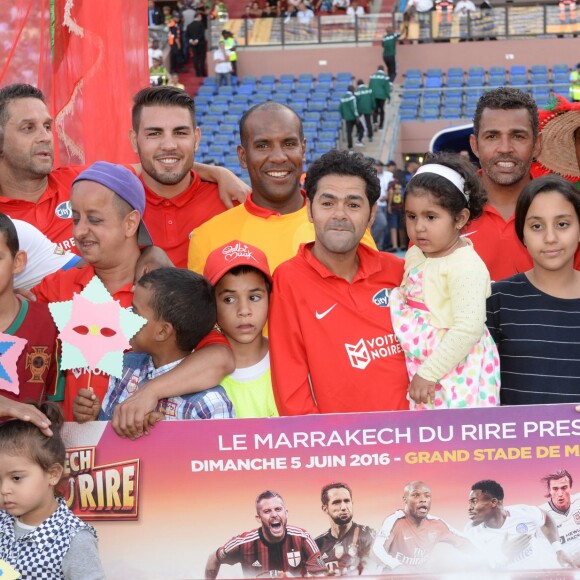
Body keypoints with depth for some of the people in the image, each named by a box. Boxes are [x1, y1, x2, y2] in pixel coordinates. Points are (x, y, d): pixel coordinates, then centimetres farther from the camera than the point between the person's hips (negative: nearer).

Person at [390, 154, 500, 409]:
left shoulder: (465, 266, -16)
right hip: (422, 368, 7)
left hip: (457, 374, -7)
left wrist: (429, 372, -21)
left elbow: (468, 329, -23)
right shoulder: (415, 255, 8)